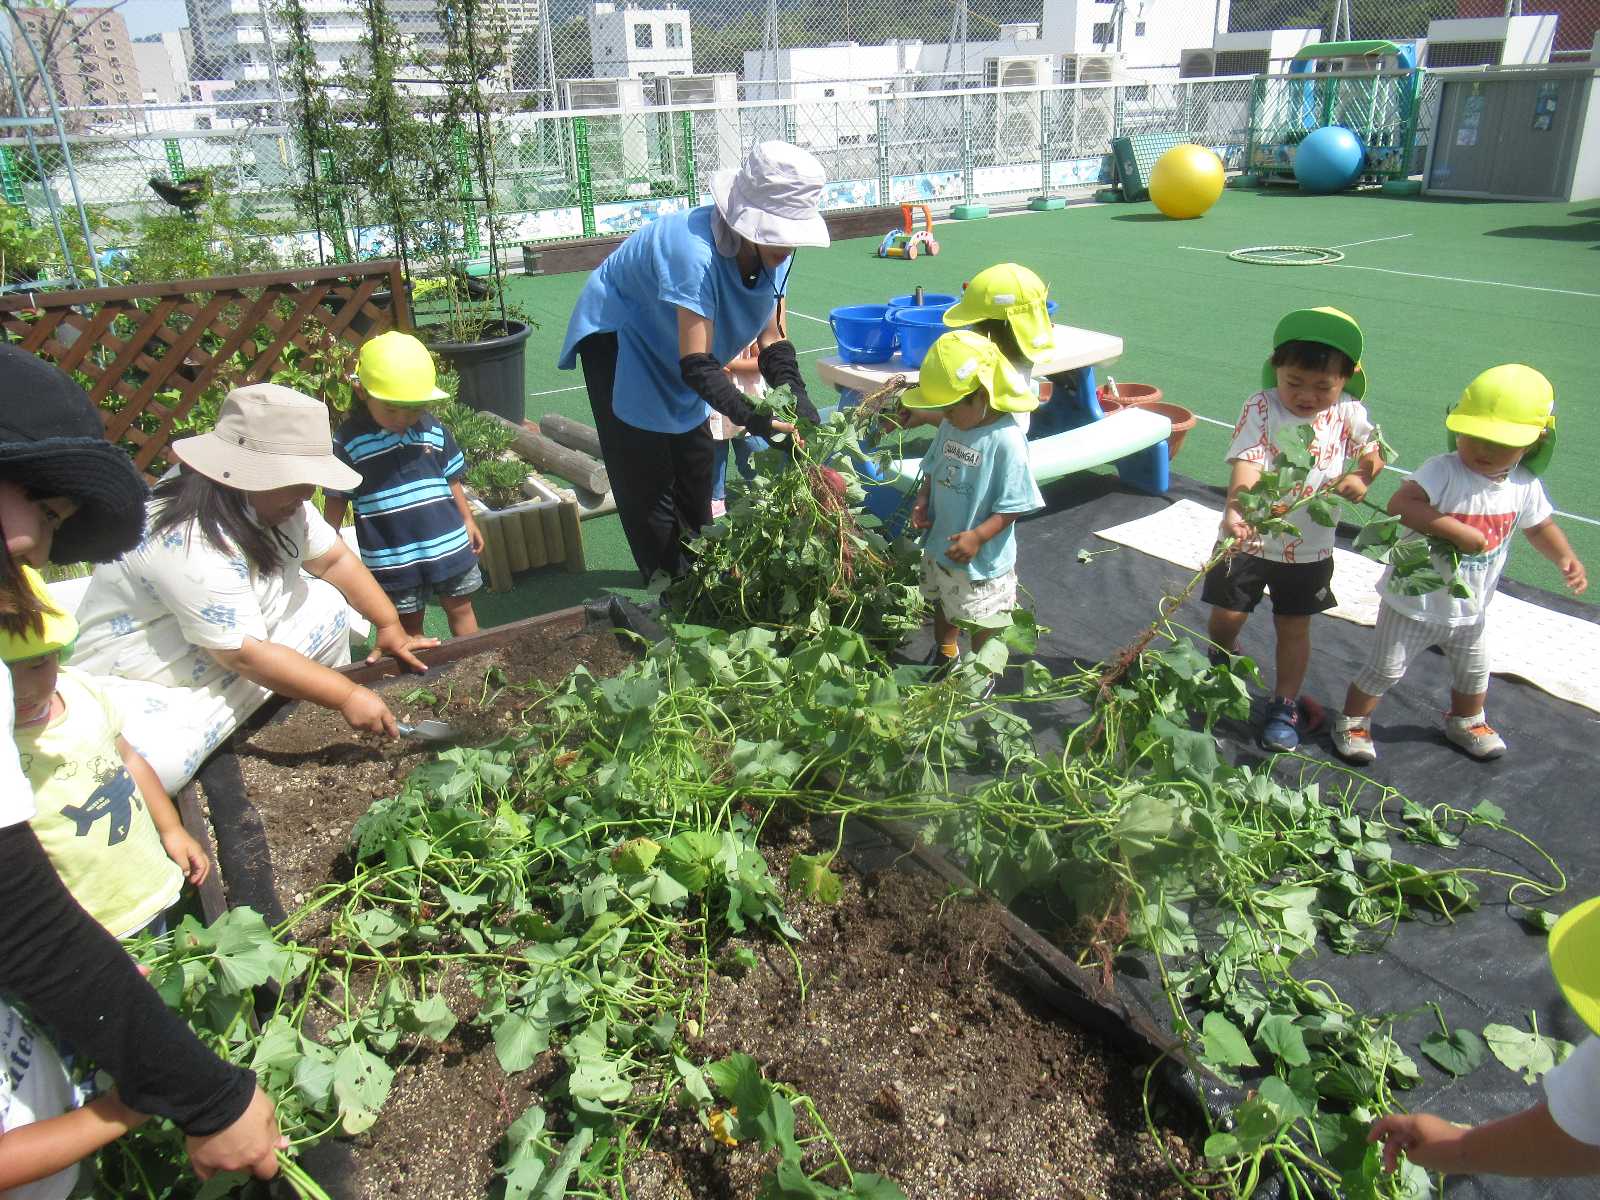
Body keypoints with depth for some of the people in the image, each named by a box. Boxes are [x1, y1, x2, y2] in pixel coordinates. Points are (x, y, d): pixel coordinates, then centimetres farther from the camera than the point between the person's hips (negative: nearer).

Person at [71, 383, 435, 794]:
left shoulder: (268, 495, -6)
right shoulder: (191, 543, -32)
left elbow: (334, 559, 7)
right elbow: (244, 655, -29)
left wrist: (390, 626, 1)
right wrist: (347, 697, -24)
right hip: (140, 686, -10)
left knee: (327, 601, 3)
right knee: (158, 765, -39)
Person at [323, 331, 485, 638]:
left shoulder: (433, 429, -2)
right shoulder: (348, 441, -10)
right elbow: (336, 498, -3)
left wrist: (468, 521, 12)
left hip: (448, 543, 3)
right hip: (391, 556, -2)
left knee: (460, 608, 15)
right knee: (408, 624, 12)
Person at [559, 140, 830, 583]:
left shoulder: (774, 252, -16)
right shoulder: (696, 252, -40)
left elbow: (773, 338, -12)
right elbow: (697, 364, -41)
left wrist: (796, 399, -27)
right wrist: (751, 418, -49)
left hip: (668, 347, 8)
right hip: (619, 340, -8)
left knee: (696, 463, 16)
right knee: (646, 477, -4)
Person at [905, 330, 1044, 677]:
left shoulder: (1006, 440, -25)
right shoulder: (951, 426, -4)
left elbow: (1014, 505, -22)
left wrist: (978, 536, -29)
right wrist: (922, 502, -6)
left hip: (982, 558, -7)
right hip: (940, 545, 7)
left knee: (982, 623, 13)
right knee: (942, 605, 29)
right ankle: (945, 655, 55)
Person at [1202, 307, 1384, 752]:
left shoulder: (1348, 414, -7)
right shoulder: (1260, 408, -17)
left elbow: (1375, 451, 10)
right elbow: (1246, 464, -29)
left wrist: (1360, 476, -12)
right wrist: (1236, 509, -47)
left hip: (1309, 545, 2)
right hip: (1252, 537, -2)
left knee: (1293, 628, 12)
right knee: (1226, 617, 5)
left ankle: (1285, 707, 27)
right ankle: (1221, 670, 38)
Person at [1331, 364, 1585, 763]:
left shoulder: (1525, 486, -7)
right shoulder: (1443, 470, -26)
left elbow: (1541, 525, 12)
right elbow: (1400, 505, -40)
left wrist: (1566, 559, -3)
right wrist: (1458, 531, -41)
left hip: (1470, 610, 6)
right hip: (1413, 603, -6)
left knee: (1474, 673, 27)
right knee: (1383, 670, 6)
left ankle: (1466, 722, 53)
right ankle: (1352, 723, 27)